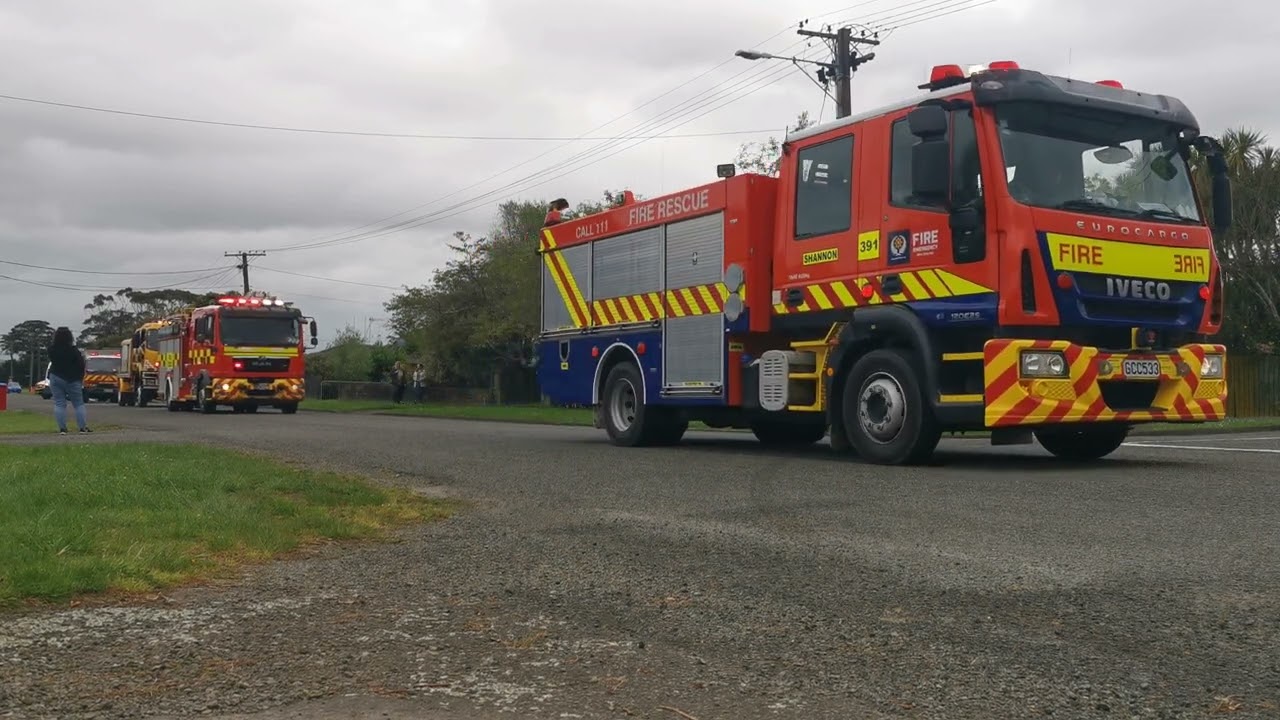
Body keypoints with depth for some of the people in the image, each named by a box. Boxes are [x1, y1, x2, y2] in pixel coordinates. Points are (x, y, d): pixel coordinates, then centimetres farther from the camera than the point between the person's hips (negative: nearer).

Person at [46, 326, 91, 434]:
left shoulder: (52, 350, -5)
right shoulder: (73, 350, -14)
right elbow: (81, 365, -9)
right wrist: (81, 378, 5)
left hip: (55, 378, 2)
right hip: (72, 380, -2)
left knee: (59, 404, 4)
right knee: (79, 404, 5)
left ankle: (62, 428, -3)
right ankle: (83, 427, 0)